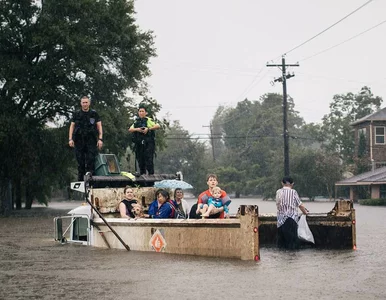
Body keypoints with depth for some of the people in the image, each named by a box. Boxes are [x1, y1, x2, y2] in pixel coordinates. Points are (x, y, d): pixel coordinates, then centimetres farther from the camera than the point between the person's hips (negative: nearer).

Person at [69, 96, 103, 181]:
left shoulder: (94, 114, 8)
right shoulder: (76, 114, 11)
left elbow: (99, 127, 6)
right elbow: (72, 126, 9)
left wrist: (100, 139, -5)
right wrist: (70, 139, -2)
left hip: (91, 142, -1)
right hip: (79, 141, 1)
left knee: (91, 161, -10)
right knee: (80, 163, 3)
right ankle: (80, 180, 8)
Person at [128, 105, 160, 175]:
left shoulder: (148, 120, 0)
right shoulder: (136, 122, 17)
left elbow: (157, 126, -12)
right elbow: (130, 129, 8)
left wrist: (148, 129, -22)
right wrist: (137, 129, -11)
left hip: (148, 144, -6)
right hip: (139, 145, 6)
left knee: (148, 160, -11)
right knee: (140, 160, 10)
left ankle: (151, 174, -8)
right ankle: (142, 175, 18)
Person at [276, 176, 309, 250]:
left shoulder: (278, 192, 4)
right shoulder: (293, 192, -6)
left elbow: (278, 204, 9)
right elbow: (300, 205, -2)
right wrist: (305, 212, 15)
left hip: (281, 218, 4)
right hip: (291, 218, -4)